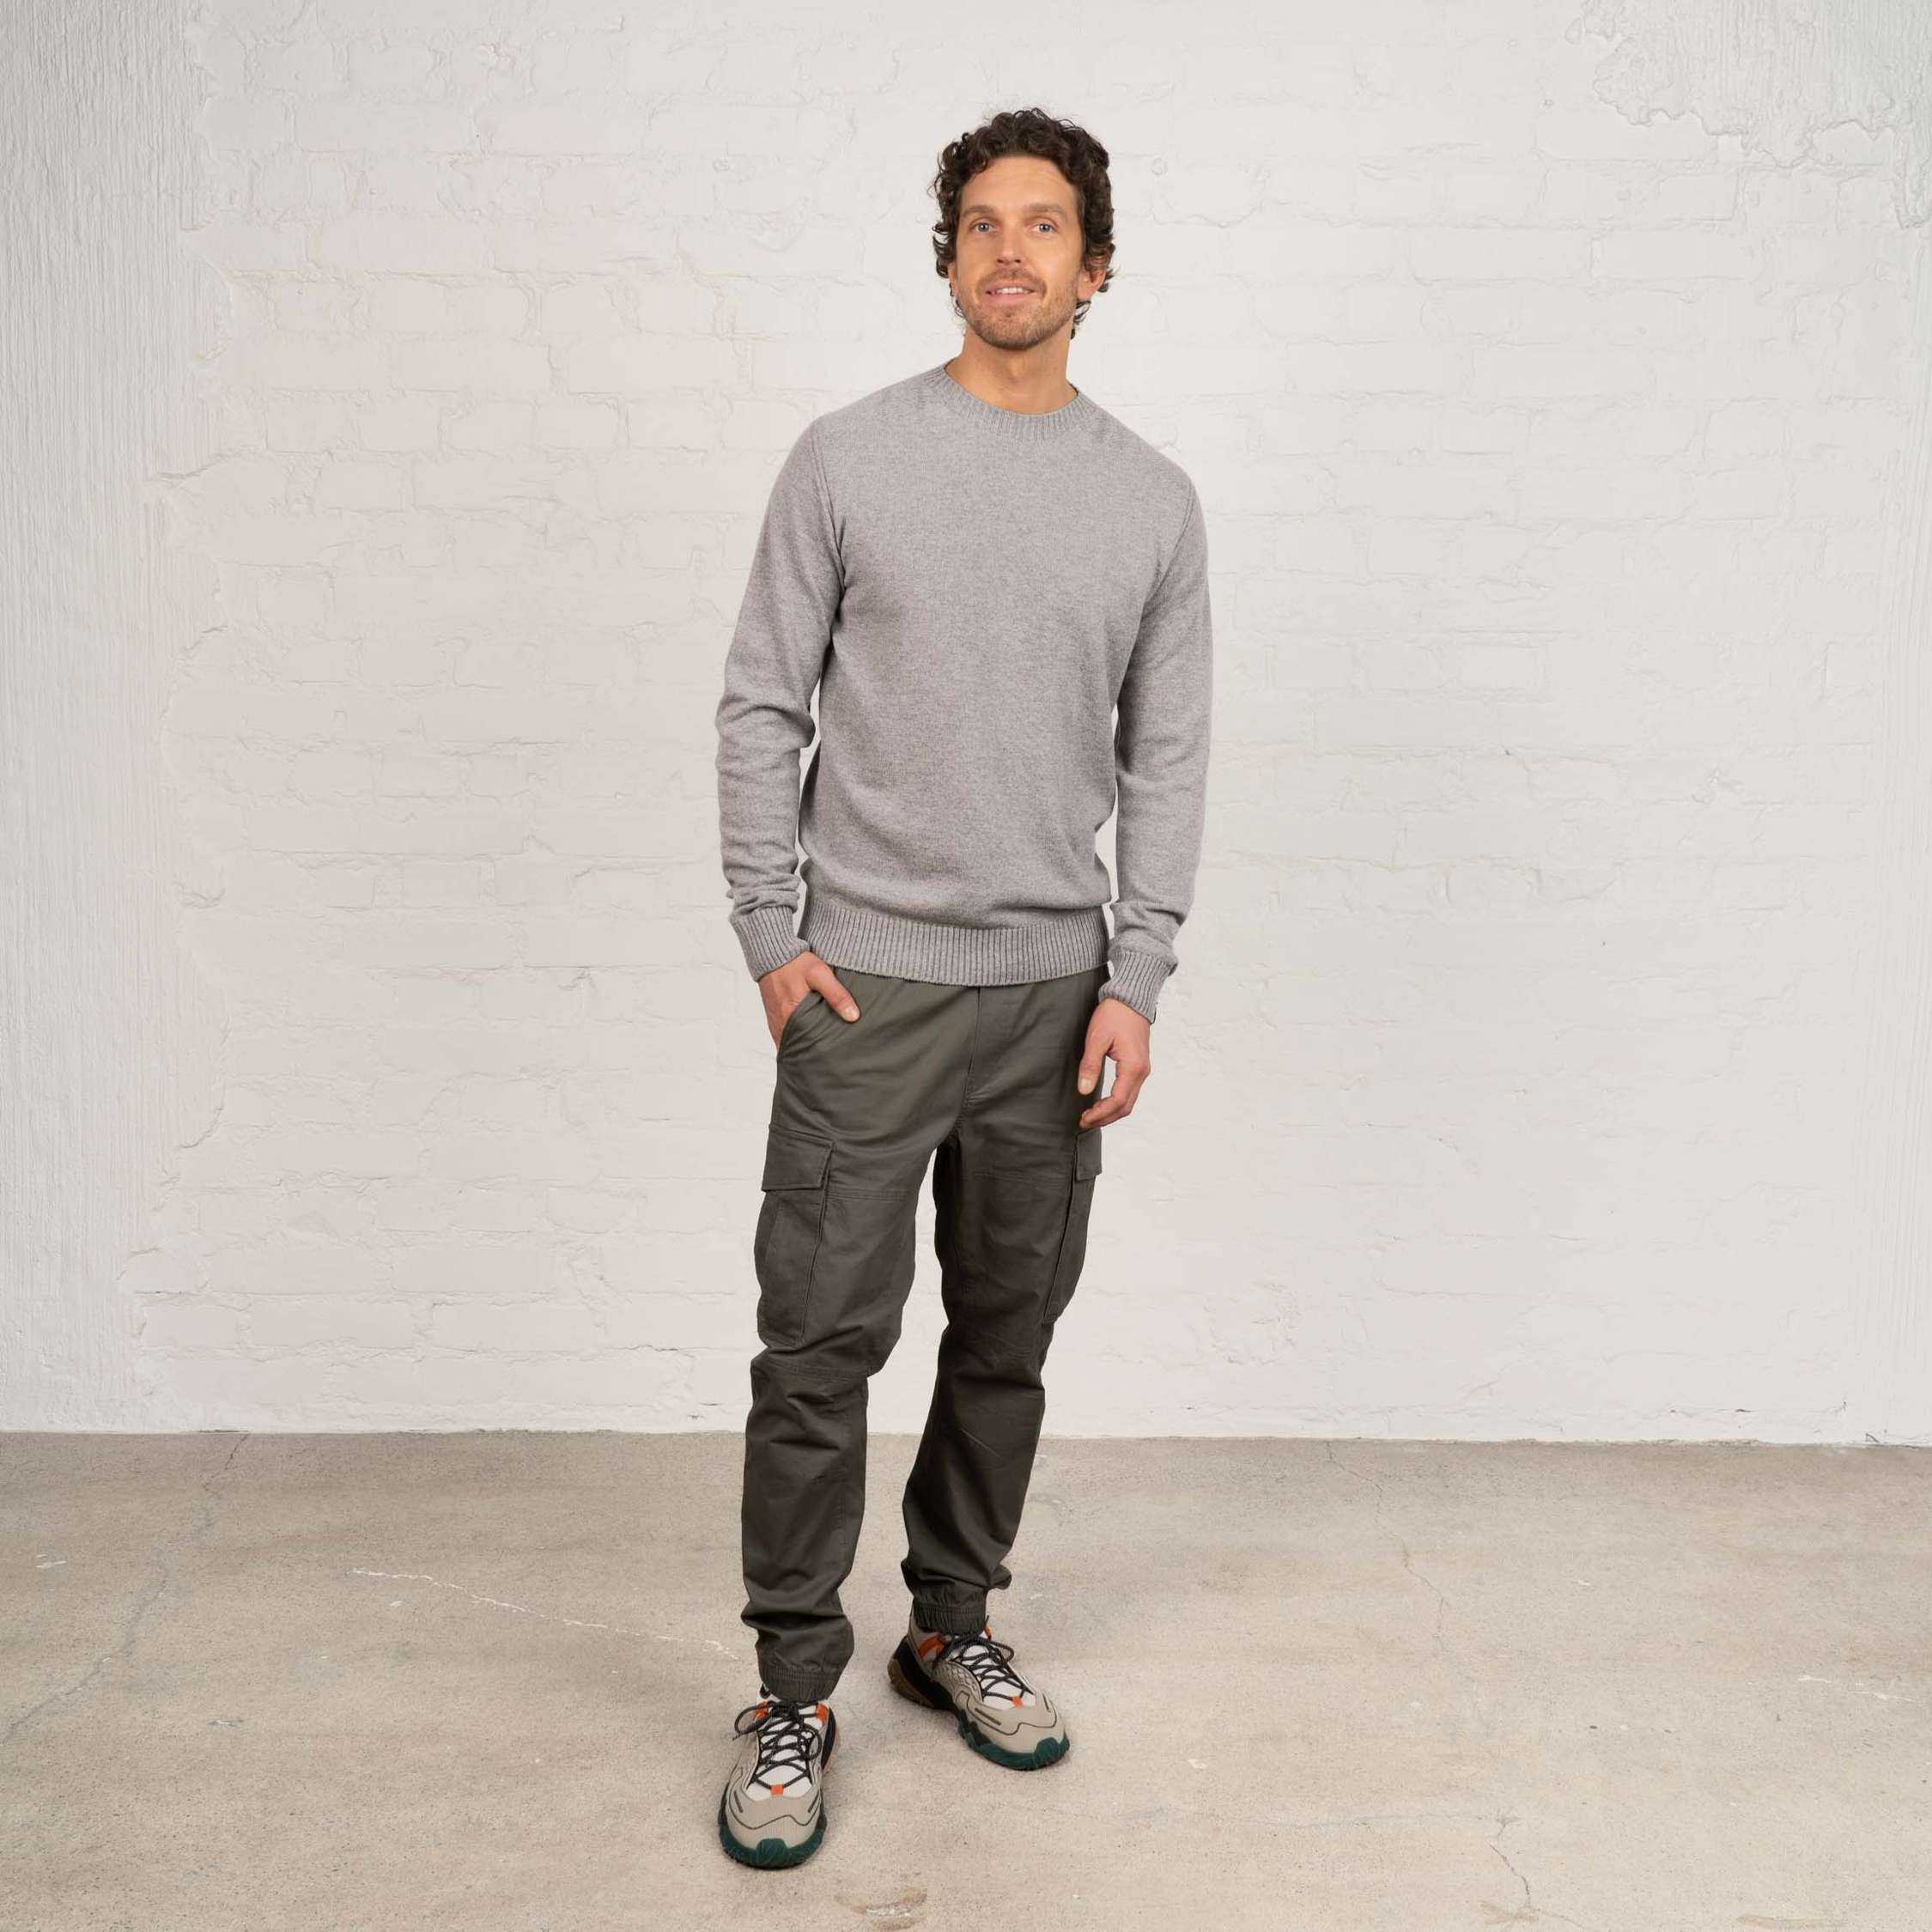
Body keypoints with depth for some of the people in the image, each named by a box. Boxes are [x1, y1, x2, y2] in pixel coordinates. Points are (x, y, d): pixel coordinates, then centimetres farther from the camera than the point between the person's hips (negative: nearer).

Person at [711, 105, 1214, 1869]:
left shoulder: (1154, 499, 7)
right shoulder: (850, 458, 0)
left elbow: (1168, 759, 6)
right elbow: (762, 708, 1)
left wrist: (1135, 980, -1)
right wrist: (772, 933, -6)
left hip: (1055, 992, 3)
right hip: (868, 983, -2)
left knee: (1009, 1341, 12)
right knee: (824, 1342, -2)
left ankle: (954, 1630, 30)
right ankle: (795, 1688, 12)